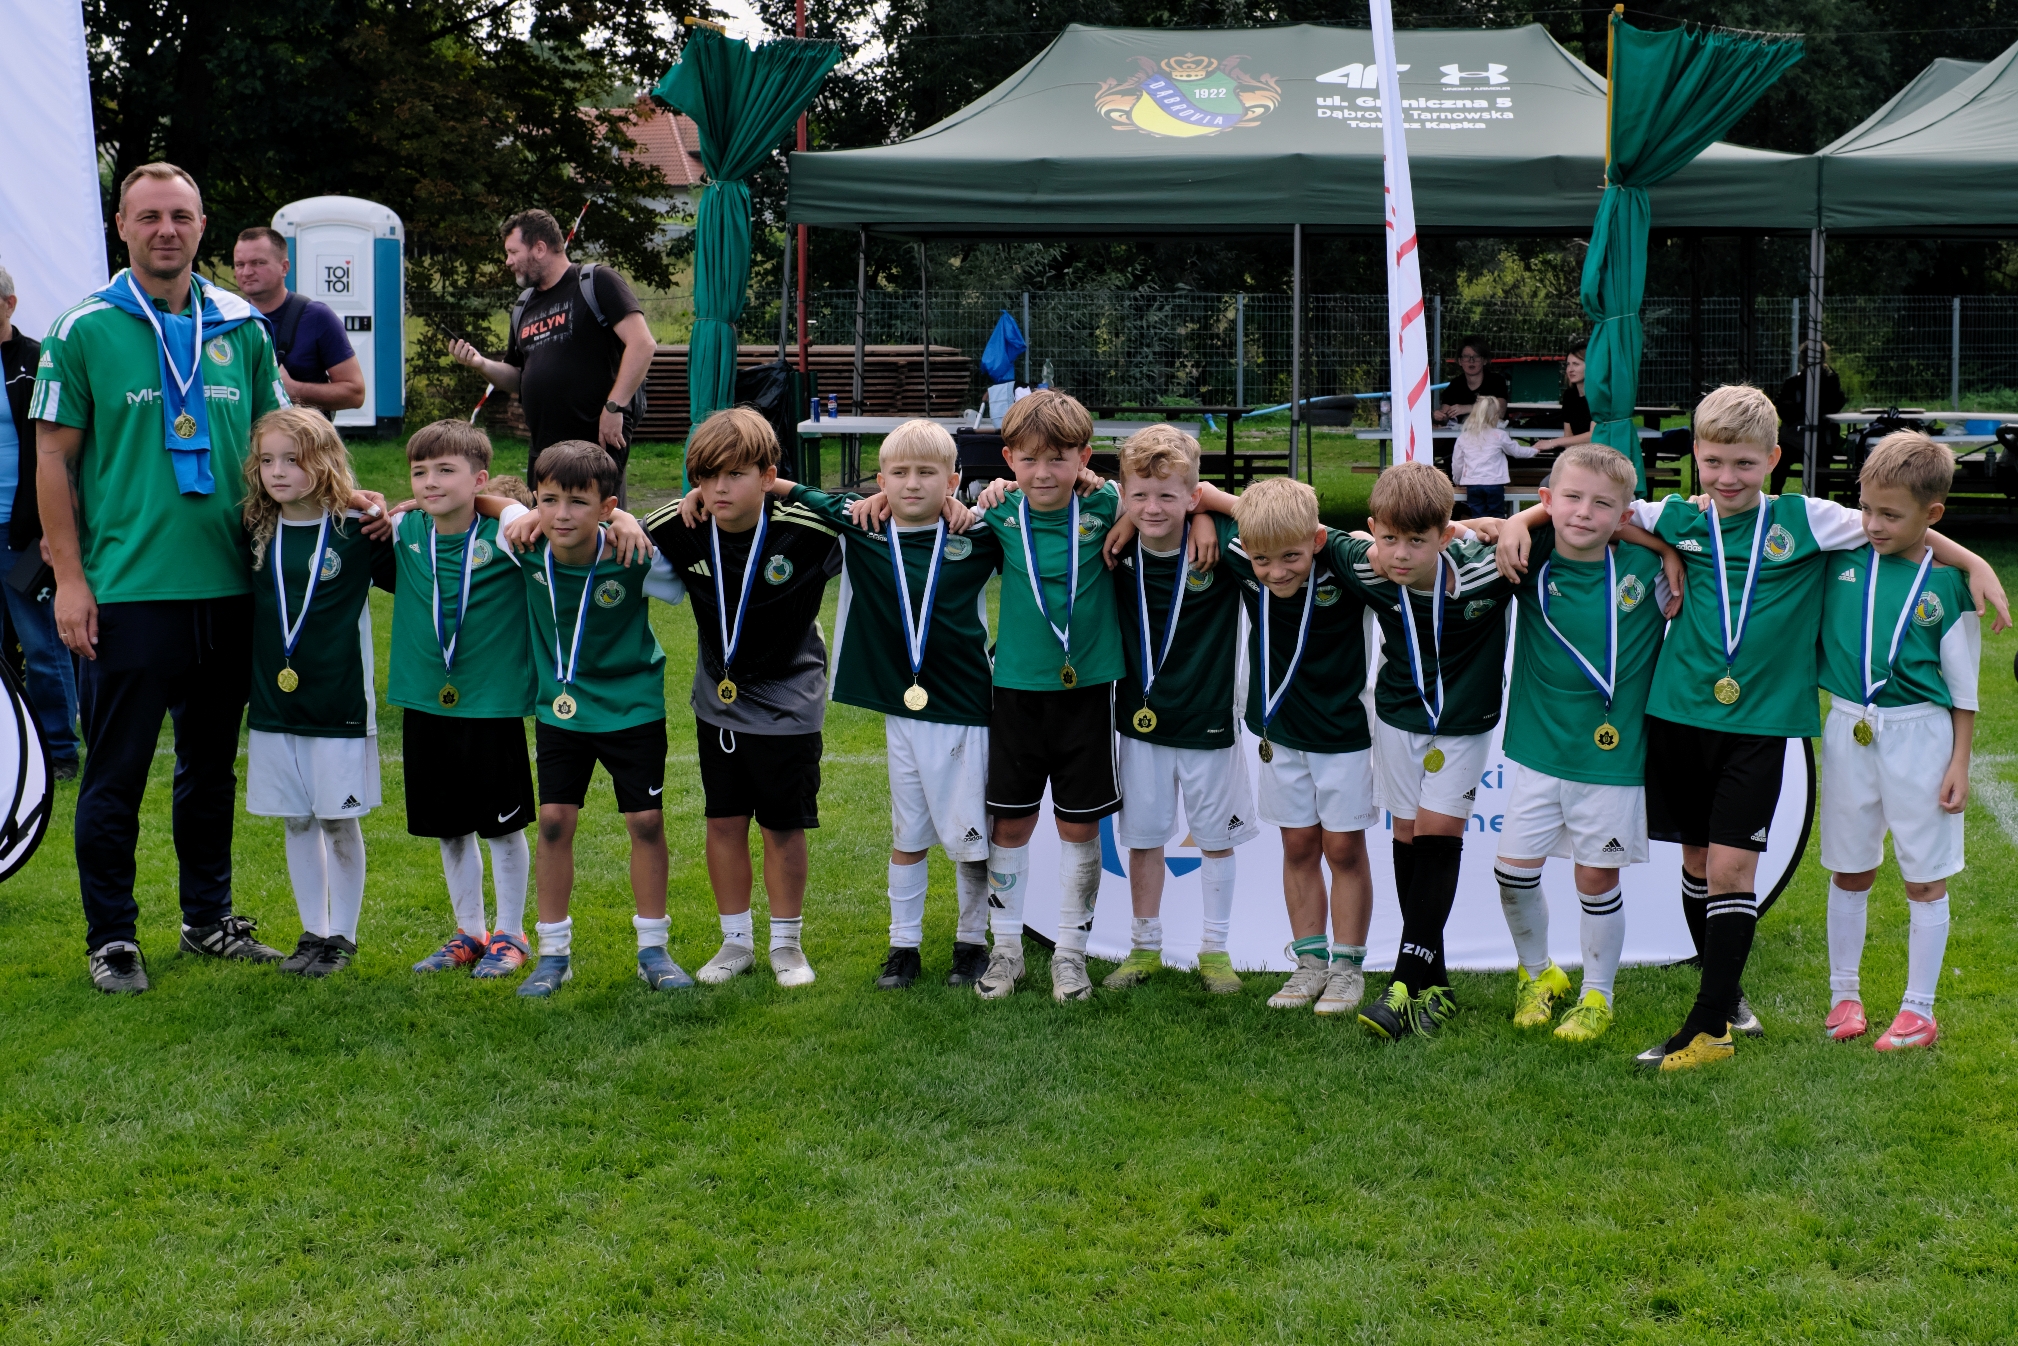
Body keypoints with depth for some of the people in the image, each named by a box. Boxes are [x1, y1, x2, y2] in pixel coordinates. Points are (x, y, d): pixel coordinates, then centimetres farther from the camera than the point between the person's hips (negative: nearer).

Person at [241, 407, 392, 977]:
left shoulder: (357, 530, -7)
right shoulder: (255, 534, 4)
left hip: (340, 705, -4)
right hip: (273, 706, 4)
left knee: (339, 822, 3)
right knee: (296, 823, 11)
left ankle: (342, 935, 16)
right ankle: (313, 931, 23)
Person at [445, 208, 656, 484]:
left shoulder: (595, 283, -3)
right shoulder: (524, 307, 19)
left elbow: (642, 344, -13)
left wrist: (614, 407, -18)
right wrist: (482, 364, 4)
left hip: (599, 441, -7)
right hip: (542, 450, 7)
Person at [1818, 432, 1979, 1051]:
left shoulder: (1948, 583, -7)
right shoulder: (1839, 557, -2)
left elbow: (1963, 685, -2)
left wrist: (1960, 761, -4)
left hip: (1918, 734, -2)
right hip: (1849, 728, 3)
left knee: (1925, 878, 6)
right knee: (1848, 871, 13)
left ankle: (1919, 1011, 16)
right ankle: (1843, 995, 27)